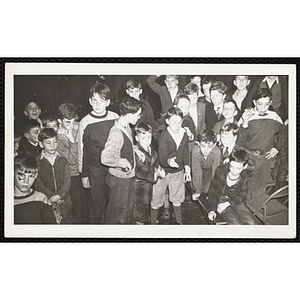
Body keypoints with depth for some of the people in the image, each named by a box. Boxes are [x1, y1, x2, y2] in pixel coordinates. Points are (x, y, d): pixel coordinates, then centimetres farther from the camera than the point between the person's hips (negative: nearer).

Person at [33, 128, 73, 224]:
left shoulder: (63, 160, 6)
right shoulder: (37, 162, -2)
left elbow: (67, 181, -1)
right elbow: (38, 184, -8)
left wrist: (59, 196, -17)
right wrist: (51, 197, -19)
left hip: (64, 201, 2)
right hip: (46, 203, -2)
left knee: (66, 222, 7)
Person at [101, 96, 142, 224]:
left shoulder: (127, 127, 2)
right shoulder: (116, 133, -28)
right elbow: (105, 158, -36)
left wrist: (135, 150, 8)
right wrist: (123, 162, -25)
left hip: (128, 176, 9)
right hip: (119, 180, -9)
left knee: (129, 209, 24)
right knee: (117, 213, 8)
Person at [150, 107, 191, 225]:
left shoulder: (184, 134, -5)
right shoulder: (164, 136, -24)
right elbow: (162, 157, -33)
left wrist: (186, 166, -2)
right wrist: (168, 161, -54)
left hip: (178, 171, 5)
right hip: (163, 171, -5)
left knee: (178, 197, 20)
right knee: (157, 199, 7)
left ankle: (179, 221, 37)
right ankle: (152, 222, 23)